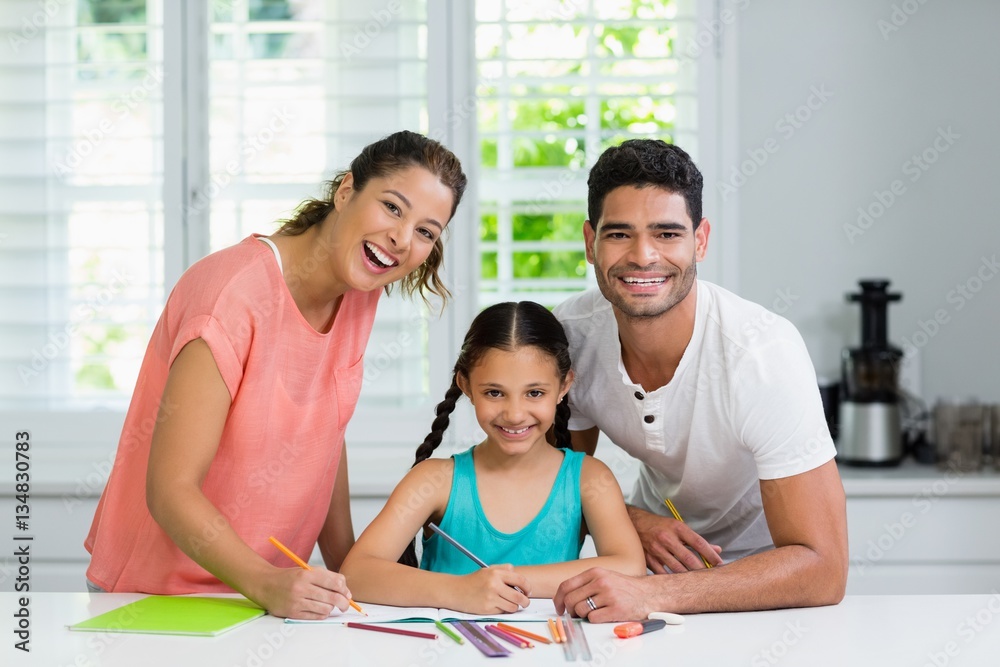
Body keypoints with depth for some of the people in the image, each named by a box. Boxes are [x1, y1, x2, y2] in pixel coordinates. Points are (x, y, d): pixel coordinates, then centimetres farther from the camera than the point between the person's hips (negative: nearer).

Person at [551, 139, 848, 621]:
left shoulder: (762, 352, -28)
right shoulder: (568, 333, -15)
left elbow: (822, 571, -31)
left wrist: (651, 594, -43)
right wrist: (627, 520, -19)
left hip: (769, 586, -2)